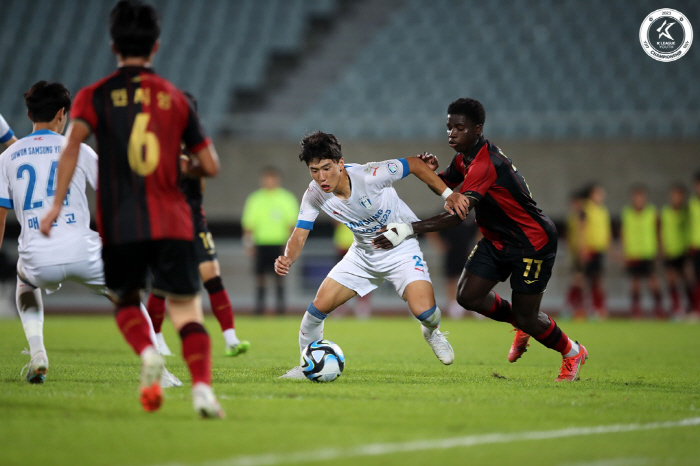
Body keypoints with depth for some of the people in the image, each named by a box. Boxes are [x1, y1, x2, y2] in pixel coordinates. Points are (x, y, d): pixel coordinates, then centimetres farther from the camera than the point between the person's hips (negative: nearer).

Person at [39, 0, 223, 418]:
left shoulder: (95, 96, 5)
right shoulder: (175, 98, 10)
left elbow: (73, 143, -13)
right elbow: (211, 166, 9)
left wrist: (57, 204, -14)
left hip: (120, 224, 0)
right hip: (172, 222, 0)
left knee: (126, 301, 21)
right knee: (187, 310, 0)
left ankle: (147, 352, -9)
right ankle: (202, 385, -23)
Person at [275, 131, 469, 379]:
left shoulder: (370, 176, -31)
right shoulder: (314, 195, -17)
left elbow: (415, 164, -18)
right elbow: (299, 237, -14)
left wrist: (448, 194, -21)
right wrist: (288, 258, -36)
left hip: (401, 248, -4)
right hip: (363, 253, 4)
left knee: (424, 310, -23)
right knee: (320, 304, -8)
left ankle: (432, 332, 17)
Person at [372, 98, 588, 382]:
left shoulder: (486, 164, -30)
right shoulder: (464, 158, 0)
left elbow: (457, 215, -38)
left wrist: (409, 229, -45)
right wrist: (431, 171, -9)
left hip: (532, 242, -9)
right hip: (496, 239, 9)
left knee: (526, 318, -3)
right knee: (468, 296, -3)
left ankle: (572, 353, 26)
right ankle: (521, 325, 25)